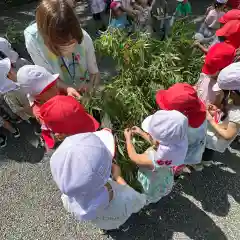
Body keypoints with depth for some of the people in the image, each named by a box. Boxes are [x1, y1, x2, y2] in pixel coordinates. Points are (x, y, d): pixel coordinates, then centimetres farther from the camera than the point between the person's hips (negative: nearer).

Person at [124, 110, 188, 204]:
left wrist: (128, 138, -11)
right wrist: (141, 133, -3)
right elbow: (158, 144, -10)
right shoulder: (178, 145, -35)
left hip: (151, 188, -5)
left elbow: (133, 157, -26)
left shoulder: (153, 160, -50)